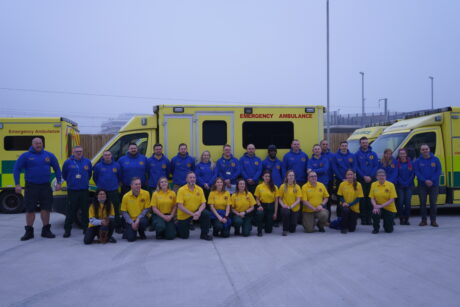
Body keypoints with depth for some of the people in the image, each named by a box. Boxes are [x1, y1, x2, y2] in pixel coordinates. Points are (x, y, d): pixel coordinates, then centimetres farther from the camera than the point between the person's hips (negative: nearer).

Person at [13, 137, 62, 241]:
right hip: (31, 186, -2)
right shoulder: (25, 156, -1)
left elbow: (57, 169, 12)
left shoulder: (49, 155, 6)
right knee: (30, 209, 2)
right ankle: (29, 231, 13)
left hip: (46, 186, 2)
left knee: (46, 208, 6)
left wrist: (58, 182, 5)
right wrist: (17, 184, -10)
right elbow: (16, 169, -2)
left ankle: (46, 230, 18)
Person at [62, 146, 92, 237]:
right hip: (72, 190, -2)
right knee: (71, 211, -3)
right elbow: (64, 175, 12)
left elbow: (90, 174, 19)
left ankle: (86, 228, 15)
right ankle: (67, 230, 5)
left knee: (85, 210, 6)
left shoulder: (87, 162, 6)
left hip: (84, 190, 2)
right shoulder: (68, 162, 0)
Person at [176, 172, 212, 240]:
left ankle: (204, 234, -9)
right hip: (184, 216, -2)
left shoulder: (200, 189, -3)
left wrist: (199, 212, -27)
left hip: (196, 212, 3)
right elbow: (180, 206, -20)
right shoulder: (181, 190, -14)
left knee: (206, 214, -27)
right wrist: (192, 214, -26)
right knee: (184, 236, -3)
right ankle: (179, 227, 32)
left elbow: (203, 204, -5)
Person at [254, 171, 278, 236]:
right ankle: (259, 231, -17)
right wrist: (259, 205, -17)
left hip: (271, 206, 1)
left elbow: (276, 201, 0)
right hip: (262, 205, 0)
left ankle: (267, 227, 40)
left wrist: (275, 213, -3)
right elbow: (257, 199, 4)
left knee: (269, 230, 0)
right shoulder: (259, 187, -2)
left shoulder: (274, 187, -1)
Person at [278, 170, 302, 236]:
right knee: (286, 212, -39)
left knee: (292, 230, -3)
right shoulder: (283, 186, 0)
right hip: (286, 207, -1)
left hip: (295, 208, 1)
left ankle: (291, 228, 37)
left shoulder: (297, 187, 0)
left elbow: (298, 200, -7)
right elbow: (280, 199, 2)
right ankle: (285, 230, -18)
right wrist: (283, 205, -17)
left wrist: (291, 206, -22)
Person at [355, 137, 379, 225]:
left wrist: (370, 176, -9)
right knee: (362, 199, -3)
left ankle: (369, 218, 7)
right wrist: (364, 176, -11)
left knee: (370, 199, 1)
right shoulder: (357, 154, 3)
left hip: (371, 179, 2)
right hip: (361, 179, -2)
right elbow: (356, 167, -2)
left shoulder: (373, 154, 9)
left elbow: (376, 166, 4)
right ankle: (363, 219, 0)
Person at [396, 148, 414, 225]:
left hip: (409, 186, 1)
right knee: (400, 202, -4)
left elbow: (413, 174, 2)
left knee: (408, 202, -2)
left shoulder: (410, 163, 4)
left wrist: (408, 182, -9)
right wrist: (402, 183, -10)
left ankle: (406, 219, 4)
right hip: (400, 186, 0)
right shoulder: (397, 163, 3)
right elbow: (396, 175, -1)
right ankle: (401, 219, 3)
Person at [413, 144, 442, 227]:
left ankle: (433, 221, 8)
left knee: (433, 203, 0)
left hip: (434, 185, 0)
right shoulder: (417, 161, 2)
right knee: (423, 203, 1)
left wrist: (432, 180, -14)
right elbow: (417, 173, -3)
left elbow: (439, 171, -2)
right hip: (422, 185, 0)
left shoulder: (435, 159, 2)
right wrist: (425, 180, -16)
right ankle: (423, 220, 10)